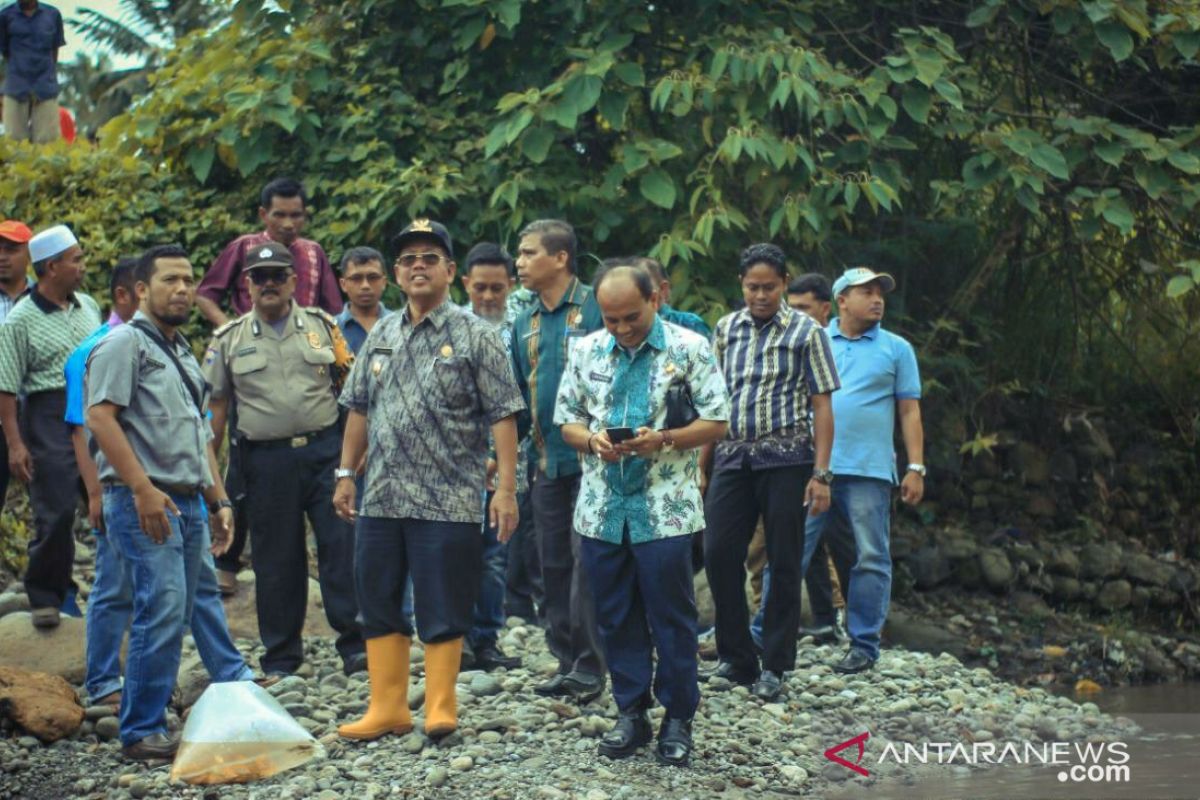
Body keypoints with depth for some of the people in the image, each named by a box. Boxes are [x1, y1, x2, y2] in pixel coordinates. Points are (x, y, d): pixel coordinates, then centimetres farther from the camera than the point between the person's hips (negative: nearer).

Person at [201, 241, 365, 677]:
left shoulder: (321, 326, 8)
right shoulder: (229, 340, 7)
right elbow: (216, 406, 8)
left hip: (324, 449, 0)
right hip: (267, 458, 0)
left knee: (342, 545, -4)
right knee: (276, 560, 5)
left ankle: (355, 644, 3)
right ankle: (280, 657, 15)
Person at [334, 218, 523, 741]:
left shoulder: (474, 336, -3)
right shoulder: (382, 336, 13)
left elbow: (502, 416, -7)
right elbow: (360, 409, 19)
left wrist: (506, 487, -14)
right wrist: (346, 472, 14)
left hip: (447, 501, -5)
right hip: (381, 498, 5)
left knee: (442, 613, 0)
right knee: (378, 607, 9)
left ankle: (440, 708, 11)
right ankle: (387, 709, 18)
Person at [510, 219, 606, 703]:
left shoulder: (595, 309, -7)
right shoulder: (525, 323, 14)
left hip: (590, 459, -7)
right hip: (546, 462, 7)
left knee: (587, 563, -7)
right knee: (553, 566, 9)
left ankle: (589, 667, -3)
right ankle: (567, 662, 17)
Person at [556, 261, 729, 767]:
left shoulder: (689, 349, -1)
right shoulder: (587, 352, 10)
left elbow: (717, 423, -2)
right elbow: (567, 421, 13)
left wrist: (664, 440, -18)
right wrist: (593, 441, -9)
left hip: (665, 510, -4)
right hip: (602, 509, 4)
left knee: (671, 616, -1)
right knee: (615, 616, 8)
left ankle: (677, 720, 8)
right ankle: (631, 714, 18)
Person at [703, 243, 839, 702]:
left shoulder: (806, 333, 1)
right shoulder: (726, 329, 12)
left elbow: (821, 406, -1)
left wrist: (820, 473, -8)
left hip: (786, 457, -3)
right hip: (733, 456, 3)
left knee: (783, 564, 1)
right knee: (718, 553, -4)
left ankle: (774, 668, 9)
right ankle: (736, 658, 9)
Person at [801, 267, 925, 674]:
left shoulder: (896, 349, 10)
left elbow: (909, 411, 8)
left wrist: (916, 468, 1)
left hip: (869, 472, 0)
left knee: (871, 560, 2)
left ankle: (864, 644, 10)